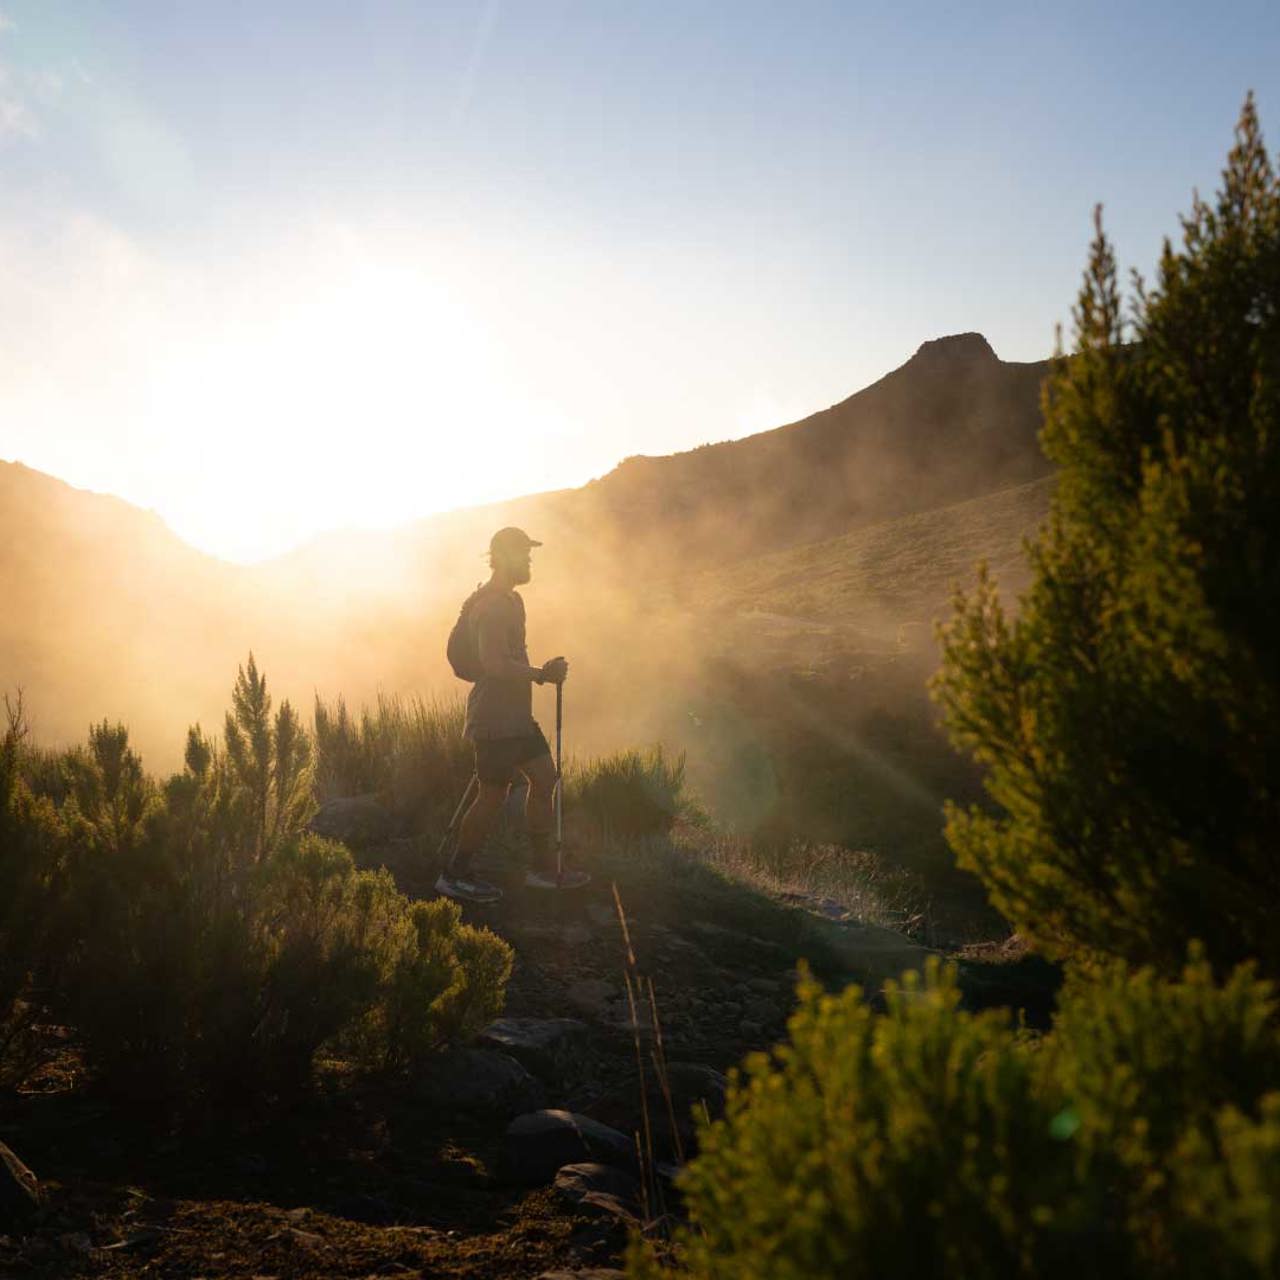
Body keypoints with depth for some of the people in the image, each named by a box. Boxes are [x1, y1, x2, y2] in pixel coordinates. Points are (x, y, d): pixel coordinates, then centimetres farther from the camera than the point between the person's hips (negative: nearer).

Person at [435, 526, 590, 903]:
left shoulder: (510, 601, 15)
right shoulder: (491, 606, -19)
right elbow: (495, 664, -27)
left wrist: (540, 672, 17)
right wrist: (542, 674, -19)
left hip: (515, 714, 10)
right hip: (496, 718, -10)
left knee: (545, 777, 11)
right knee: (493, 795, -3)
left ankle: (545, 868, 18)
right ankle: (456, 875, 9)